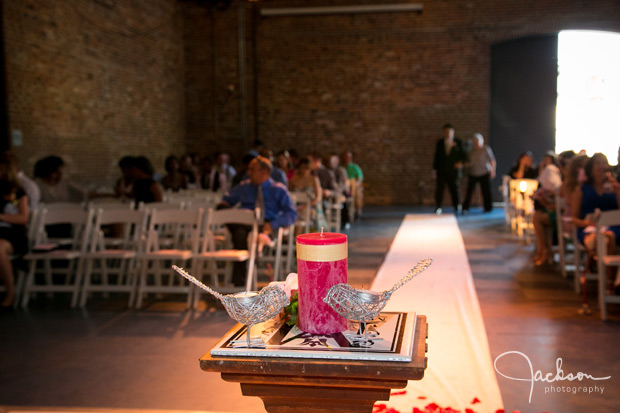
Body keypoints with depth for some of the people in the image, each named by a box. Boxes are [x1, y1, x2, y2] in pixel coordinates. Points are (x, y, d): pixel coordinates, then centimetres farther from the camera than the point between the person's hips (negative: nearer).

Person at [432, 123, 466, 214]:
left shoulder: (458, 143, 3)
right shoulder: (439, 143, 7)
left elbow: (463, 155, 8)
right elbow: (436, 156, 10)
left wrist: (461, 162, -11)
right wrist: (434, 168, 6)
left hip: (453, 170, -1)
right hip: (441, 171, 1)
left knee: (454, 188, 5)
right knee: (439, 188, -9)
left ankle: (457, 208, 20)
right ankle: (438, 208, -5)